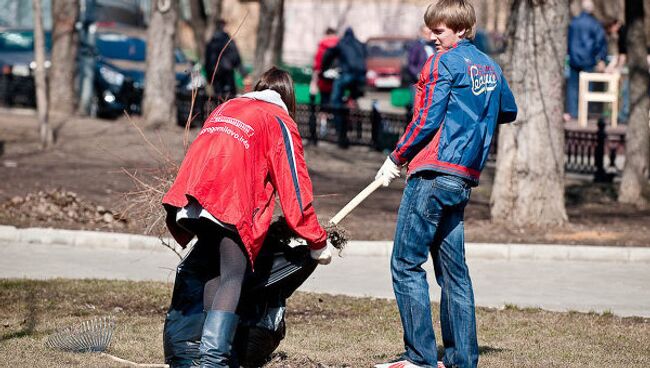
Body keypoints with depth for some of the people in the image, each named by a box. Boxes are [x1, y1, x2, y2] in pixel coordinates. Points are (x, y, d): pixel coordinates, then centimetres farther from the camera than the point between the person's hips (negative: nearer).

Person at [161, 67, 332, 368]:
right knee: (232, 277, -8)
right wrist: (317, 243, 13)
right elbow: (294, 188, 9)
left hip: (191, 195, 6)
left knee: (215, 271, 19)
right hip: (230, 204, -6)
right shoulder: (280, 122, 14)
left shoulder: (224, 109, 33)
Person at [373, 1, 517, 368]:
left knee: (406, 263, -5)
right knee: (454, 270, 11)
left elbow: (426, 119, -12)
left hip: (434, 172, -8)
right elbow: (508, 111, 30)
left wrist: (396, 159, -3)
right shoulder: (490, 67, 15)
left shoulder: (444, 61, -7)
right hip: (466, 177, 8)